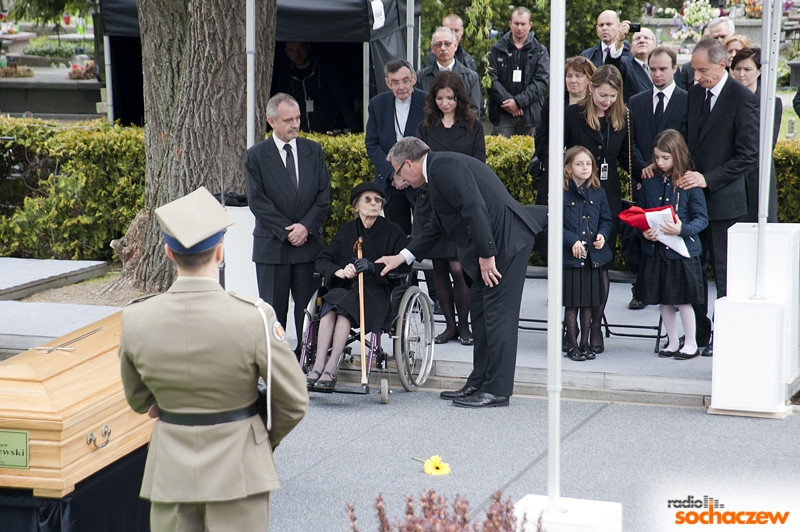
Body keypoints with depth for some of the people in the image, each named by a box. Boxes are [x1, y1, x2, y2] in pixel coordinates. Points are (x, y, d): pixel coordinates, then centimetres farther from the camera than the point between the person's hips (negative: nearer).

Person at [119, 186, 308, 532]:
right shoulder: (253, 319, -19)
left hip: (169, 471, 3)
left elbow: (138, 400, 7)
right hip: (237, 467, -2)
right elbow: (294, 402, -7)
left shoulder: (135, 320, -10)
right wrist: (266, 439, 12)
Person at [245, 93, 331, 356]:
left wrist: (306, 226, -9)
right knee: (273, 309, 2)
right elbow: (257, 201, -6)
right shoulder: (256, 155, -1)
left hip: (309, 241, 2)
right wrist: (286, 230, -11)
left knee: (308, 307, 3)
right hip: (271, 244, -2)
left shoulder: (313, 151, 8)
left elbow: (324, 194, 5)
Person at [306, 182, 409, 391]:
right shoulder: (346, 231, 17)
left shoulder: (393, 232, 7)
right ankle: (318, 366, -40)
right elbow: (321, 260, 9)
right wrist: (339, 271, -13)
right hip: (345, 287, 3)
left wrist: (373, 267, -20)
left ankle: (330, 369, -40)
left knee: (344, 305, -34)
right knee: (330, 306, -32)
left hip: (377, 291, -3)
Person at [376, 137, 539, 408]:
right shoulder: (439, 168, 21)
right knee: (480, 311, 14)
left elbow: (474, 208, -23)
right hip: (492, 245, 11)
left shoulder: (443, 165, -13)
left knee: (497, 313, -8)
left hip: (505, 240, -11)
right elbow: (437, 226, 29)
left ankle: (497, 390, -4)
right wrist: (403, 256, 31)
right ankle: (479, 383, 20)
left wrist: (486, 254, -21)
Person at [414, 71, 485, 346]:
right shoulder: (425, 128, 11)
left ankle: (464, 325, 3)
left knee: (457, 267, -9)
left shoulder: (473, 127, 6)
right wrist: (428, 186, -12)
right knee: (439, 267, 5)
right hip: (432, 203, 3)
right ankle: (450, 325, 14)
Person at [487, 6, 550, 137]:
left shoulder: (540, 51, 7)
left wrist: (518, 101, -13)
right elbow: (491, 79, 0)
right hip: (503, 115, 0)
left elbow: (541, 82, -3)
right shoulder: (497, 49, 8)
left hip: (529, 115, 0)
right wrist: (507, 101, -13)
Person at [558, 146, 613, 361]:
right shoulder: (561, 194, -6)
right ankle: (572, 345, 12)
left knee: (590, 302, 9)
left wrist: (603, 235, -6)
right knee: (572, 303, 3)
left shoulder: (598, 193, 7)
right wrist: (572, 241, -17)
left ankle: (586, 343, 20)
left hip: (594, 254, 4)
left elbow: (606, 220, 15)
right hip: (570, 256, -4)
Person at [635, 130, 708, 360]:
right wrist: (644, 231, -8)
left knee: (683, 299, 1)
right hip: (655, 250, 5)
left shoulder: (690, 184, -9)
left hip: (682, 251, -5)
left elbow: (701, 219, -8)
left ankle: (690, 343, 15)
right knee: (663, 301, 11)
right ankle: (673, 342, 24)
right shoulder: (649, 183, 4)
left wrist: (682, 230, -25)